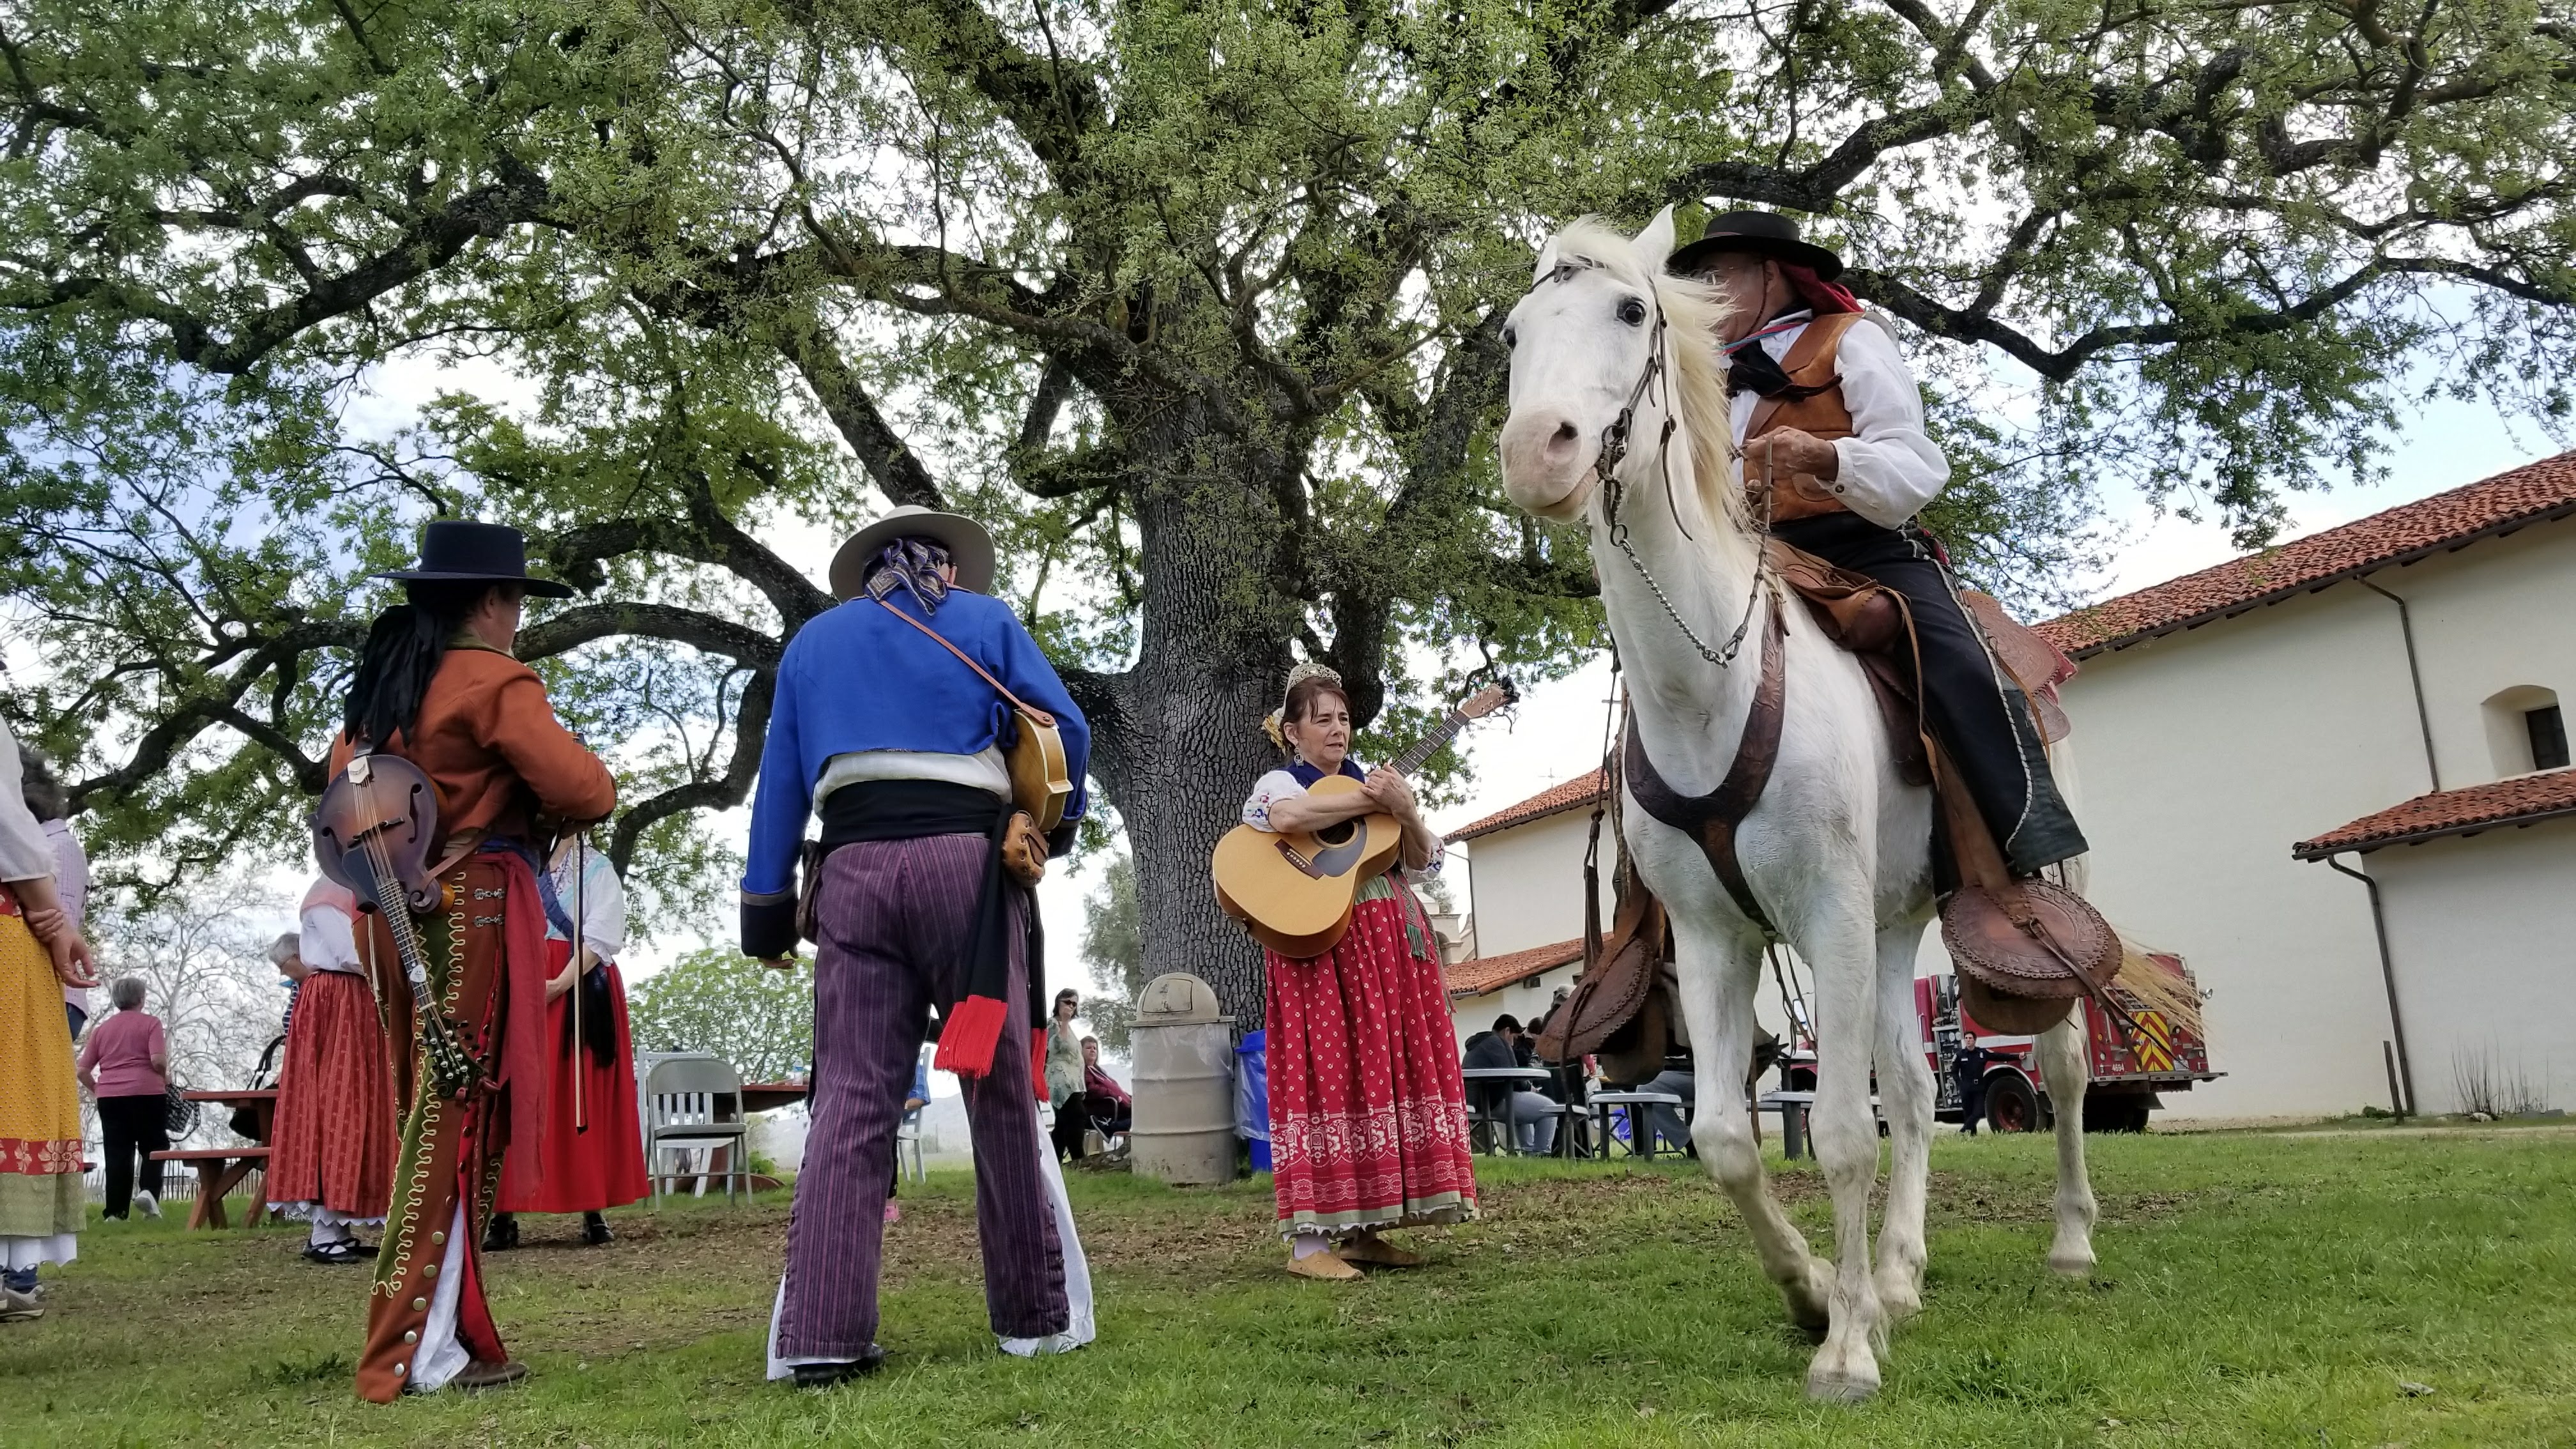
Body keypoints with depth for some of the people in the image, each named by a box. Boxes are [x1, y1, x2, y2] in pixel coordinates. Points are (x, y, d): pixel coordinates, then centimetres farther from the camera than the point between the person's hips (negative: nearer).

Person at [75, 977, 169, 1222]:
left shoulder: (103, 1029, 13)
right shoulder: (150, 1023, -1)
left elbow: (82, 1070, 9)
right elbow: (158, 1060, -15)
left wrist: (97, 1089, 24)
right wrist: (166, 1077, 4)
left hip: (110, 1098, 4)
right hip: (147, 1094, -4)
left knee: (117, 1153, 4)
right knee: (154, 1146, 9)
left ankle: (116, 1211, 0)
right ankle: (149, 1191, -13)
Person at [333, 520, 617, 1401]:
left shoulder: (382, 680, 14)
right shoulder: (494, 679, -11)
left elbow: (345, 779, 25)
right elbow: (581, 789, -19)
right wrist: (596, 787, 2)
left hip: (397, 913, 8)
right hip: (471, 910, -8)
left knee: (433, 1117, 13)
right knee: (460, 1121, -5)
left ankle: (447, 1328, 18)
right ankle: (416, 1350, -4)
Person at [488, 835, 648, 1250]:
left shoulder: (596, 868, 5)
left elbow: (601, 937, -6)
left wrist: (558, 985, -17)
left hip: (579, 992, -3)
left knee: (582, 1098, -4)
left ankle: (594, 1211, -1)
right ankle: (504, 1213, -2)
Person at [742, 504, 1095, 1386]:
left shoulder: (814, 639, 21)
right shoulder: (983, 619, 13)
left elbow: (780, 781, 18)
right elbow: (1064, 729, 7)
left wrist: (767, 908, 18)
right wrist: (1055, 827, 24)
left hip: (853, 867, 3)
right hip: (965, 854, -2)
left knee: (850, 1100, -1)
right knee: (1002, 1094, 3)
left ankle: (819, 1336, -7)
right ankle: (1035, 1316, 9)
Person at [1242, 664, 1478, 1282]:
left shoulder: (1374, 780, 19)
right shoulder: (1278, 782, 2)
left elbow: (1423, 859, 11)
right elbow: (1287, 815, -24)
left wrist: (1405, 810, -8)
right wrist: (1368, 801, -17)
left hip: (1391, 944, 6)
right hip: (1319, 945, -6)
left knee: (1386, 1066, 2)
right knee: (1325, 1069, -11)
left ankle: (1360, 1232, 10)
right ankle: (1309, 1243, -9)